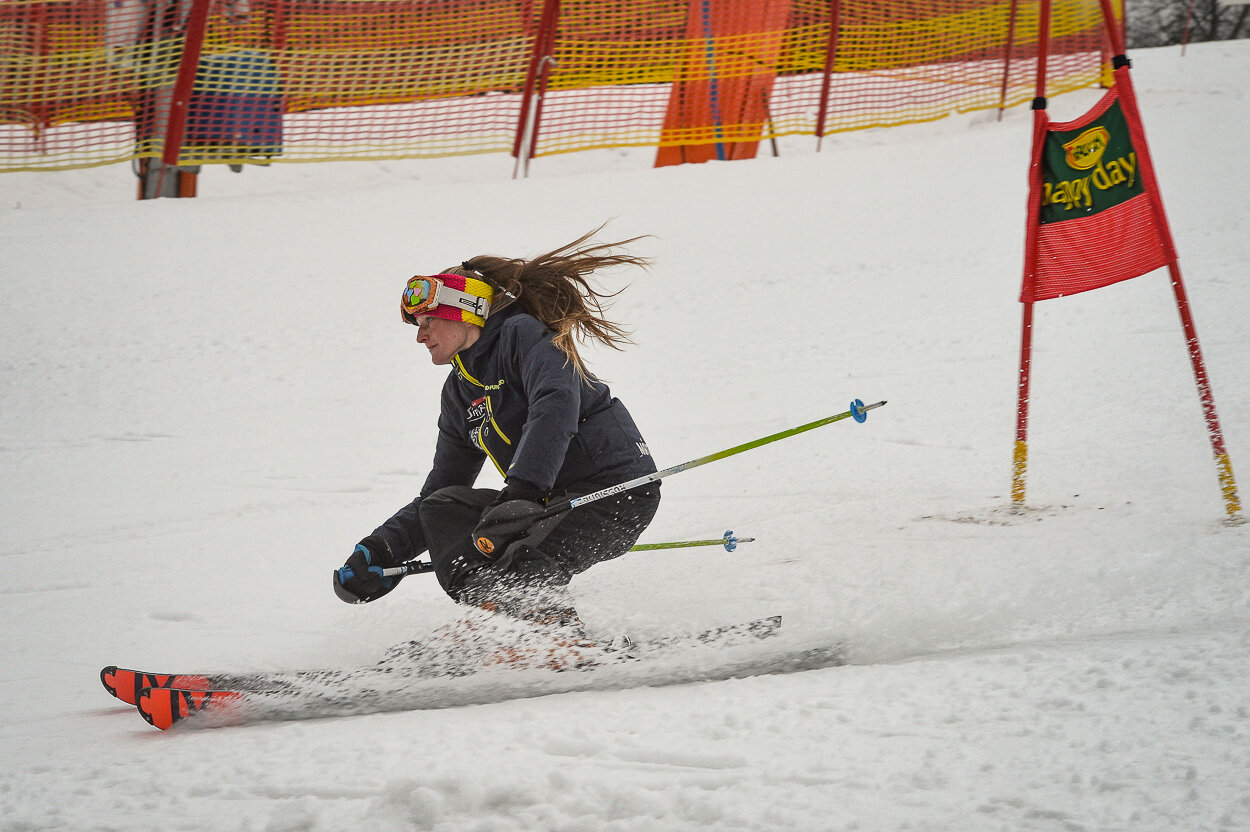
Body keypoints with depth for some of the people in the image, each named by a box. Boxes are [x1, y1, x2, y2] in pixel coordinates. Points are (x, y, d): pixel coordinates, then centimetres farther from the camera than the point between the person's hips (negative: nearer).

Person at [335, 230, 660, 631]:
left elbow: (556, 407, -28)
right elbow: (438, 491, 21)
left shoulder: (522, 335, -8)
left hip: (618, 491, -9)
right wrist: (381, 549, 5)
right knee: (442, 509, -2)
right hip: (557, 501, 9)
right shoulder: (459, 394, 17)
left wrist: (522, 492, -40)